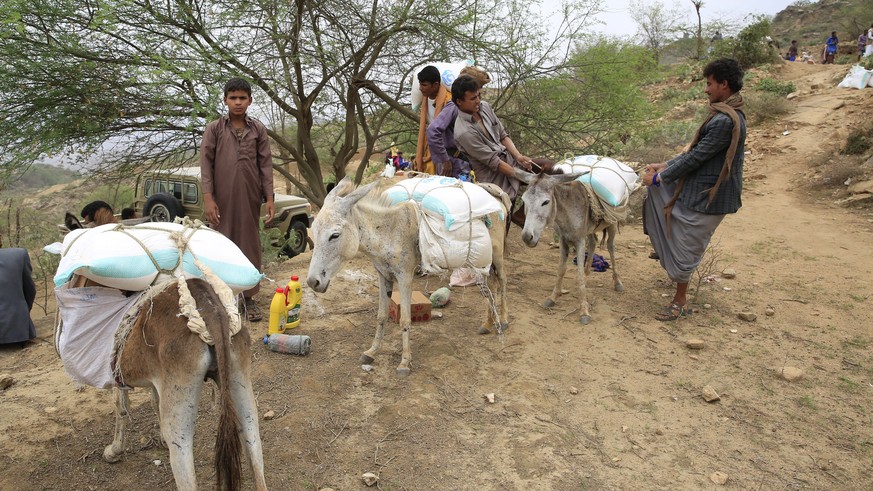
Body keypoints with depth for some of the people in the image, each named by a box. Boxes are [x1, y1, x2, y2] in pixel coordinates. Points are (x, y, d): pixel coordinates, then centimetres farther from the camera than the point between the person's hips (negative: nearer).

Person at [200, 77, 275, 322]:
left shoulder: (258, 129, 7)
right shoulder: (214, 128, 3)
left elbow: (265, 164, 5)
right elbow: (206, 163, -1)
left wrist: (269, 197, -1)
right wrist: (208, 197, -10)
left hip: (250, 198, 1)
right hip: (223, 198, -1)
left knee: (250, 244, 5)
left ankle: (249, 297, 12)